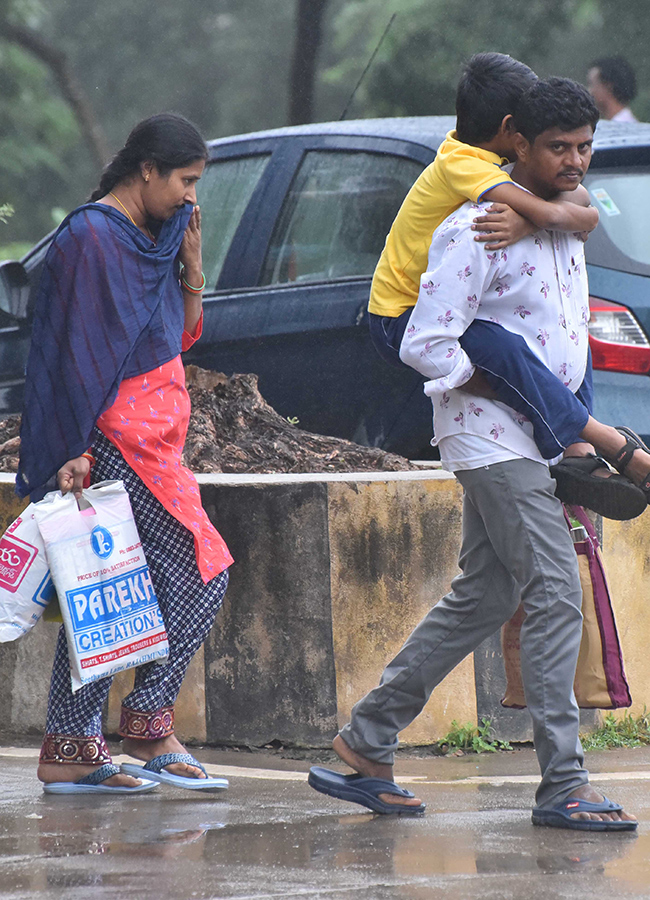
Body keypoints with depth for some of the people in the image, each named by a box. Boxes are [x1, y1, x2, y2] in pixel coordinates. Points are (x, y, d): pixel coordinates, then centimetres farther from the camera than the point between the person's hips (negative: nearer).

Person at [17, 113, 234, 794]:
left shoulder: (153, 238, 17)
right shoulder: (92, 238, -10)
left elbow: (180, 337, 22)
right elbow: (75, 348, -15)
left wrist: (191, 265, 7)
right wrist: (75, 449, -18)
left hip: (151, 439, 9)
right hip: (118, 439, -9)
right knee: (199, 573, -10)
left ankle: (69, 751, 5)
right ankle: (148, 728, -5)